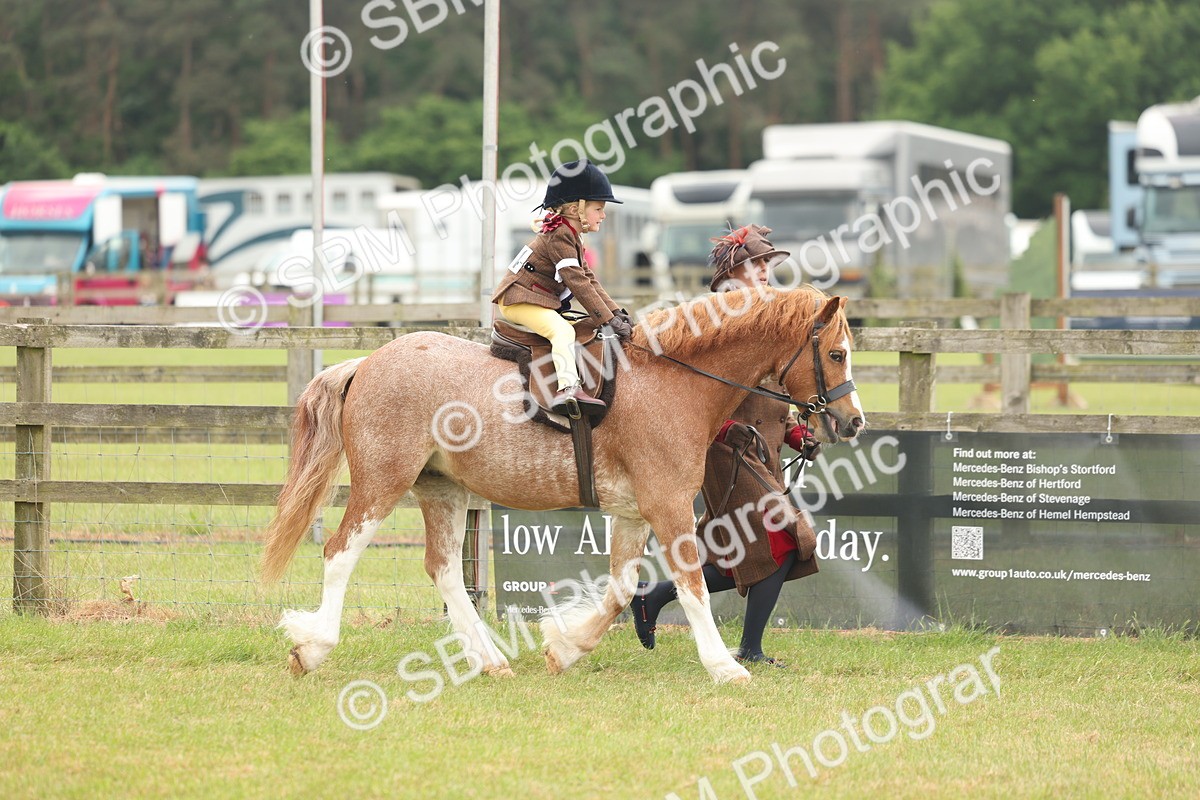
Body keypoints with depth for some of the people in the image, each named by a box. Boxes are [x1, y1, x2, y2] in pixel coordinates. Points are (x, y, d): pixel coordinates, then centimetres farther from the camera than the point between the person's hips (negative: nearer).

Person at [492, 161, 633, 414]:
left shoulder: (570, 236, 17)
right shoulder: (559, 236, -17)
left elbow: (589, 279, 15)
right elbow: (578, 283, -23)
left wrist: (615, 312, 4)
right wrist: (609, 320, -23)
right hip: (519, 300, -11)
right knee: (562, 330, -29)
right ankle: (568, 388, -47)